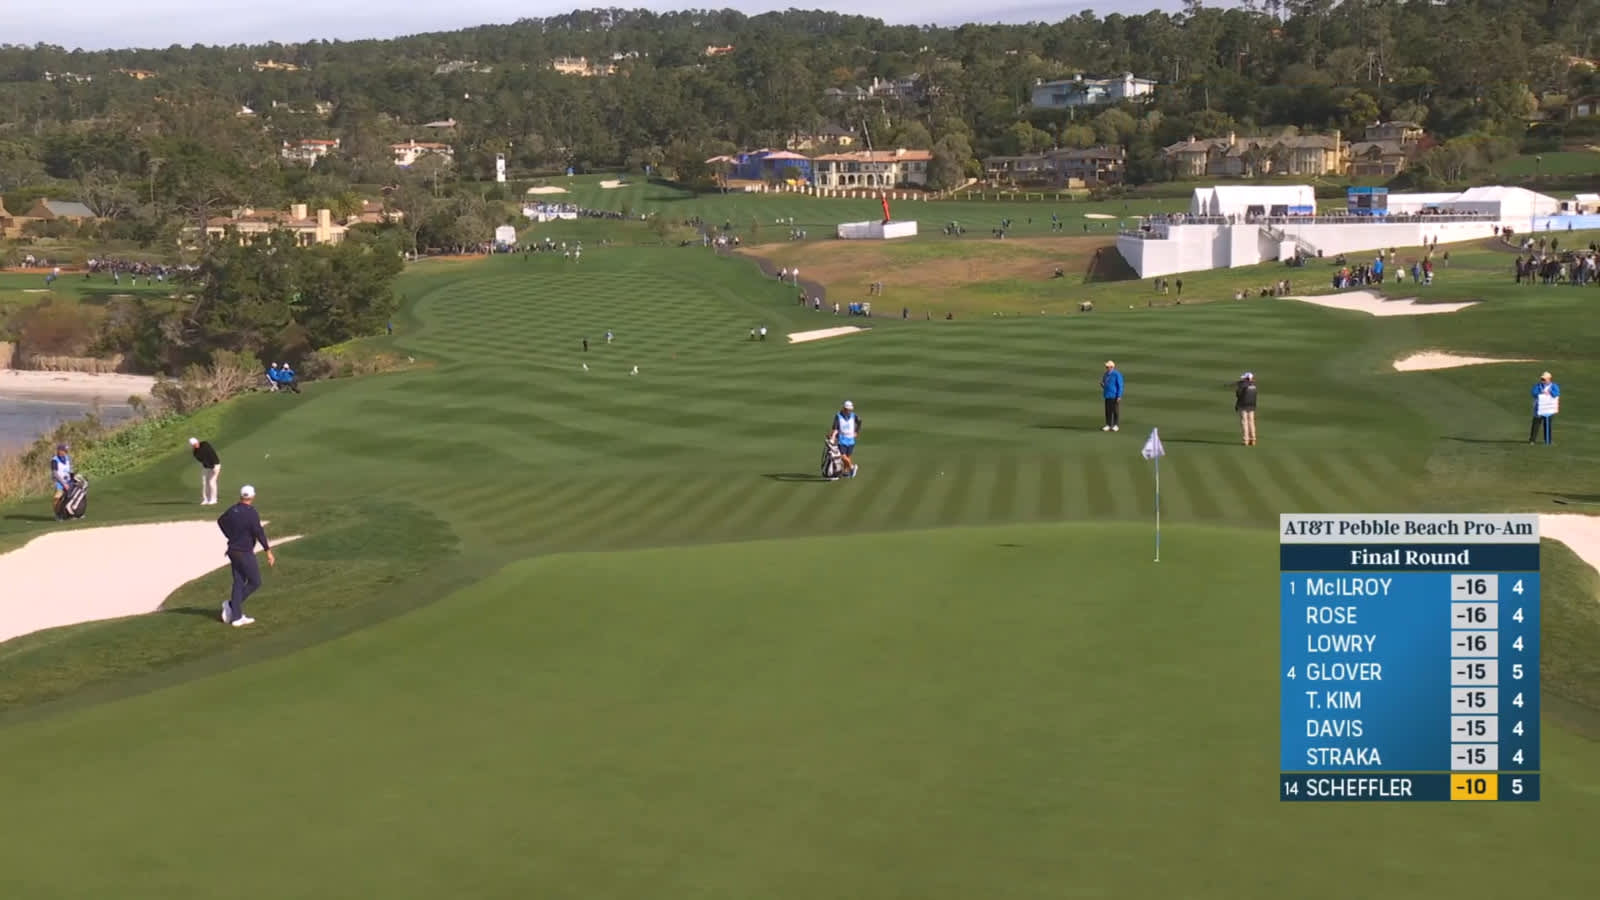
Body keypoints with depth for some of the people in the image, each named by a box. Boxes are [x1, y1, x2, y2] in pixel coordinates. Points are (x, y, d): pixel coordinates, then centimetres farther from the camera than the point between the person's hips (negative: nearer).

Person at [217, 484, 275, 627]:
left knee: (239, 582, 11)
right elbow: (259, 532, -22)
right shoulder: (251, 513, -18)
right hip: (245, 553, -8)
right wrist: (268, 551, -20)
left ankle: (236, 617, 11)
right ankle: (231, 604, 0)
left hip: (233, 550, 8)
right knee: (255, 582, 6)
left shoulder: (232, 510, 5)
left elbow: (220, 520, 23)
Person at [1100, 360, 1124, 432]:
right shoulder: (1106, 374, 13)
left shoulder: (1117, 374, -10)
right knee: (1108, 411, 7)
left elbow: (1120, 386, -11)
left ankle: (1116, 425, 4)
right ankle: (1108, 425, 12)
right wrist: (1102, 385, 0)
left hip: (1115, 396, -7)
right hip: (1107, 396, 7)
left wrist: (1119, 396, -17)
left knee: (1116, 411, -1)